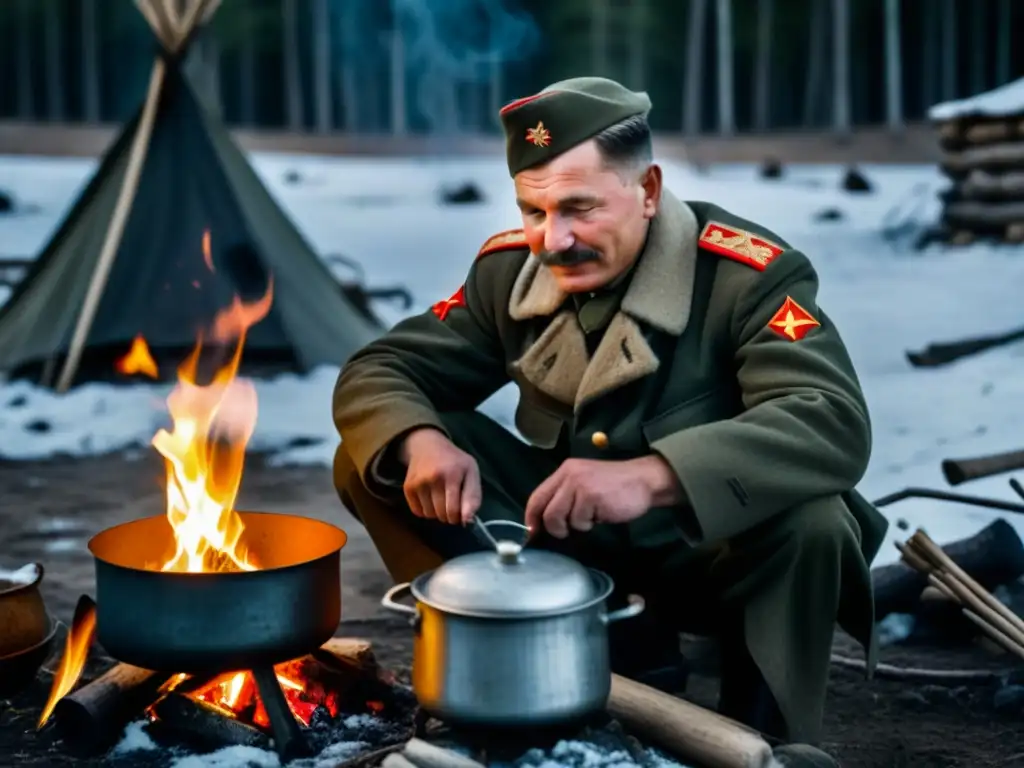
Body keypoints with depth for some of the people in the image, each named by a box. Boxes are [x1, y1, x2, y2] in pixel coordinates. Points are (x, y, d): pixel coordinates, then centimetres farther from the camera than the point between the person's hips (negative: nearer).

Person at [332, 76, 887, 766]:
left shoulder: (748, 276, -21)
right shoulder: (510, 267, -6)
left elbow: (836, 425, -36)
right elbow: (379, 372, -2)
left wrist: (651, 477, -50)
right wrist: (421, 443, -27)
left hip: (710, 546, -4)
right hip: (567, 540, 5)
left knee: (810, 521, -37)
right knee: (376, 460, -12)